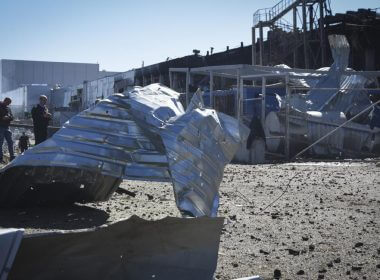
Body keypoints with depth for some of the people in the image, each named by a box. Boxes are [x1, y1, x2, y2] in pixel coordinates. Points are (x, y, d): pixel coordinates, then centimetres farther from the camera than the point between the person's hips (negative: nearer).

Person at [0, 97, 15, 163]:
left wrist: (8, 117, -10)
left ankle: (12, 157, 14)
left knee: (10, 142, 7)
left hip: (6, 127, 6)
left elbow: (12, 117, 10)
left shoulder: (8, 108, 14)